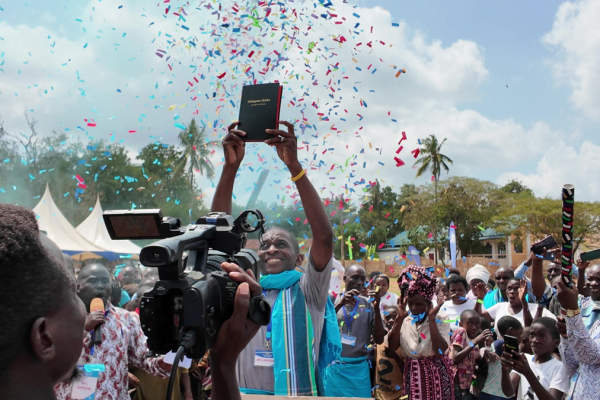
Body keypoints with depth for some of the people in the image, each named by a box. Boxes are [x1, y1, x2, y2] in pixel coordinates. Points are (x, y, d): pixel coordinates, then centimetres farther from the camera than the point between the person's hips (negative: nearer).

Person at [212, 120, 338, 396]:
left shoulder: (308, 291, -1)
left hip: (298, 394, -3)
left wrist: (294, 165, -22)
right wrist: (230, 167, -10)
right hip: (243, 393, 3)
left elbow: (324, 235, -16)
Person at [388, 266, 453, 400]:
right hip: (411, 376, 3)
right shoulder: (404, 320, 0)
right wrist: (399, 319, -15)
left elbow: (440, 351, -21)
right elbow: (392, 347, -9)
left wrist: (431, 319, -22)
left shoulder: (440, 319, -9)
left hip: (436, 375, -3)